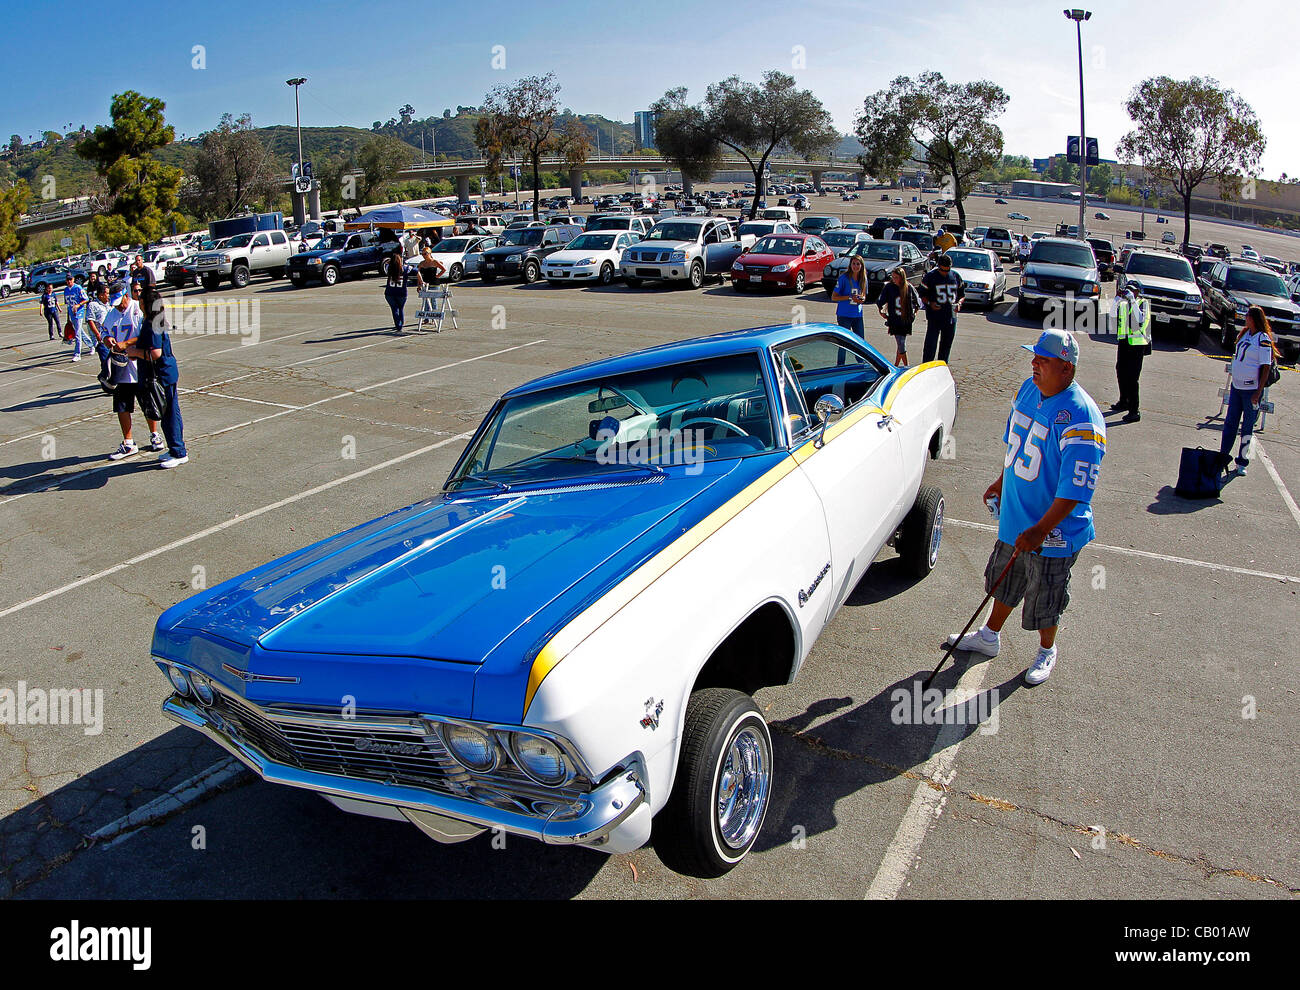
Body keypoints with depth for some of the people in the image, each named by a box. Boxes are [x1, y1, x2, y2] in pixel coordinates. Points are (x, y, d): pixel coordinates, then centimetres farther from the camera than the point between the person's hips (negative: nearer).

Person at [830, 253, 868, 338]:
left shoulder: (863, 279, 7)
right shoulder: (844, 278, -8)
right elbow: (833, 297, -9)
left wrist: (862, 299, -5)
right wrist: (850, 297, -18)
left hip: (858, 315, 4)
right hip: (844, 315, -4)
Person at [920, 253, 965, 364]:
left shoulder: (956, 276, 7)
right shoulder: (930, 276, -4)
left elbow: (962, 294, 17)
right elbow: (922, 294, 1)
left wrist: (959, 303, -4)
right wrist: (930, 303, -17)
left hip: (951, 317, 4)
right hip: (934, 317, -4)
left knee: (946, 345, 11)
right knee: (930, 345, -9)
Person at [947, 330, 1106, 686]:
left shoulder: (1081, 419, -27)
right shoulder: (1028, 390, -2)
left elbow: (1075, 489, -28)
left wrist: (1041, 530, -29)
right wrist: (1001, 482, 23)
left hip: (1053, 530, -7)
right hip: (1014, 516, 7)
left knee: (1045, 597, 13)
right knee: (1004, 579, 25)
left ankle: (1046, 651, 38)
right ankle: (989, 636, 46)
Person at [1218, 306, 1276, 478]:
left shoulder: (1264, 340, -15)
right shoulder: (1245, 333, 8)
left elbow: (1266, 368, -16)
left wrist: (1258, 392, -18)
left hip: (1251, 389, -6)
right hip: (1237, 385, 7)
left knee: (1247, 427, 4)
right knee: (1230, 422, 9)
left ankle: (1242, 462, 14)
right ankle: (1223, 456, 17)